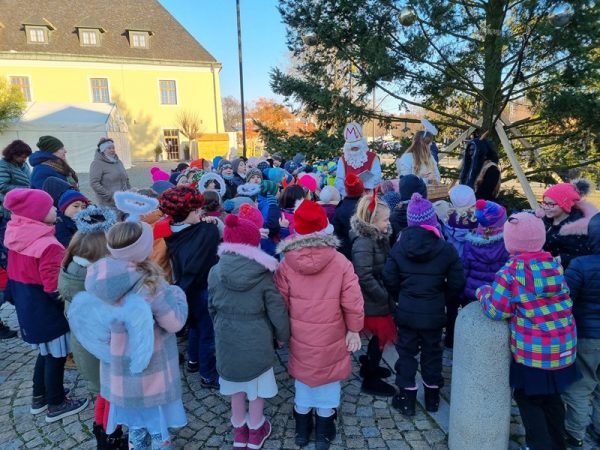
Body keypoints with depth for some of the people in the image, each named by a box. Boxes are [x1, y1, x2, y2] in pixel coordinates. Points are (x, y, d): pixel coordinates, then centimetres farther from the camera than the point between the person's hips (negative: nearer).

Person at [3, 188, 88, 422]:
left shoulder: (16, 236, 0)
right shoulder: (47, 245, -27)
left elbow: (16, 273, 11)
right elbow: (55, 288, -25)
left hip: (27, 306, 9)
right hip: (46, 309, -9)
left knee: (46, 351, 24)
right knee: (56, 355, 8)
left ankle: (39, 397, 39)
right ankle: (56, 405, 24)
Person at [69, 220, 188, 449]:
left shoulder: (99, 279, -10)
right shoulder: (150, 284, -28)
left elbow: (99, 319, 3)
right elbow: (175, 323, -19)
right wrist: (177, 293, -4)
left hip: (118, 371, 6)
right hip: (150, 372, -5)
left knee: (134, 425, 28)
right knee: (158, 428, 18)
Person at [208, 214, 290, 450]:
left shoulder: (215, 272, -9)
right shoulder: (263, 274, -17)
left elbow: (212, 307, 4)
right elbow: (277, 310, -11)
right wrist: (282, 335, 6)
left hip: (227, 340, 3)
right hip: (256, 340, -2)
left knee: (236, 388, 23)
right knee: (256, 388, 18)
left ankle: (239, 430, 42)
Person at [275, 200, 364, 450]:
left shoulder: (286, 264, -13)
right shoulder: (340, 262, -18)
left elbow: (280, 303, -5)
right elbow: (353, 302, -14)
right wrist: (354, 329, 1)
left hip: (300, 338, 2)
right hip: (331, 338, -1)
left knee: (303, 383, 21)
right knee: (327, 385, 17)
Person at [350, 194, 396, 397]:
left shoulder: (378, 238, 6)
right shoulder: (363, 242, -23)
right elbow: (364, 276, -28)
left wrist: (387, 294, 3)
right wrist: (385, 296, -21)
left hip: (379, 298, 9)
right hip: (372, 301, -9)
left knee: (380, 334, 20)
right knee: (382, 335, 4)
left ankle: (369, 366, 41)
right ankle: (370, 380, 20)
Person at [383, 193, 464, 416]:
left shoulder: (399, 247, -9)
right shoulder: (446, 249, -11)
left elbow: (389, 280, -6)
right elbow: (457, 283, -7)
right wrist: (440, 294, 12)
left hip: (406, 311, 0)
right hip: (433, 312, 0)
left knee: (407, 352, 13)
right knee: (432, 352, 18)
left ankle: (407, 399, 22)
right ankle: (432, 398, 34)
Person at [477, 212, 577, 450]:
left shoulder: (512, 269, -16)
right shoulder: (554, 263, 1)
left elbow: (497, 310, -15)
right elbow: (564, 303, 13)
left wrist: (483, 292, 2)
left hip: (532, 349, -6)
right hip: (563, 346, 6)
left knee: (528, 398, 14)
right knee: (552, 397, 24)